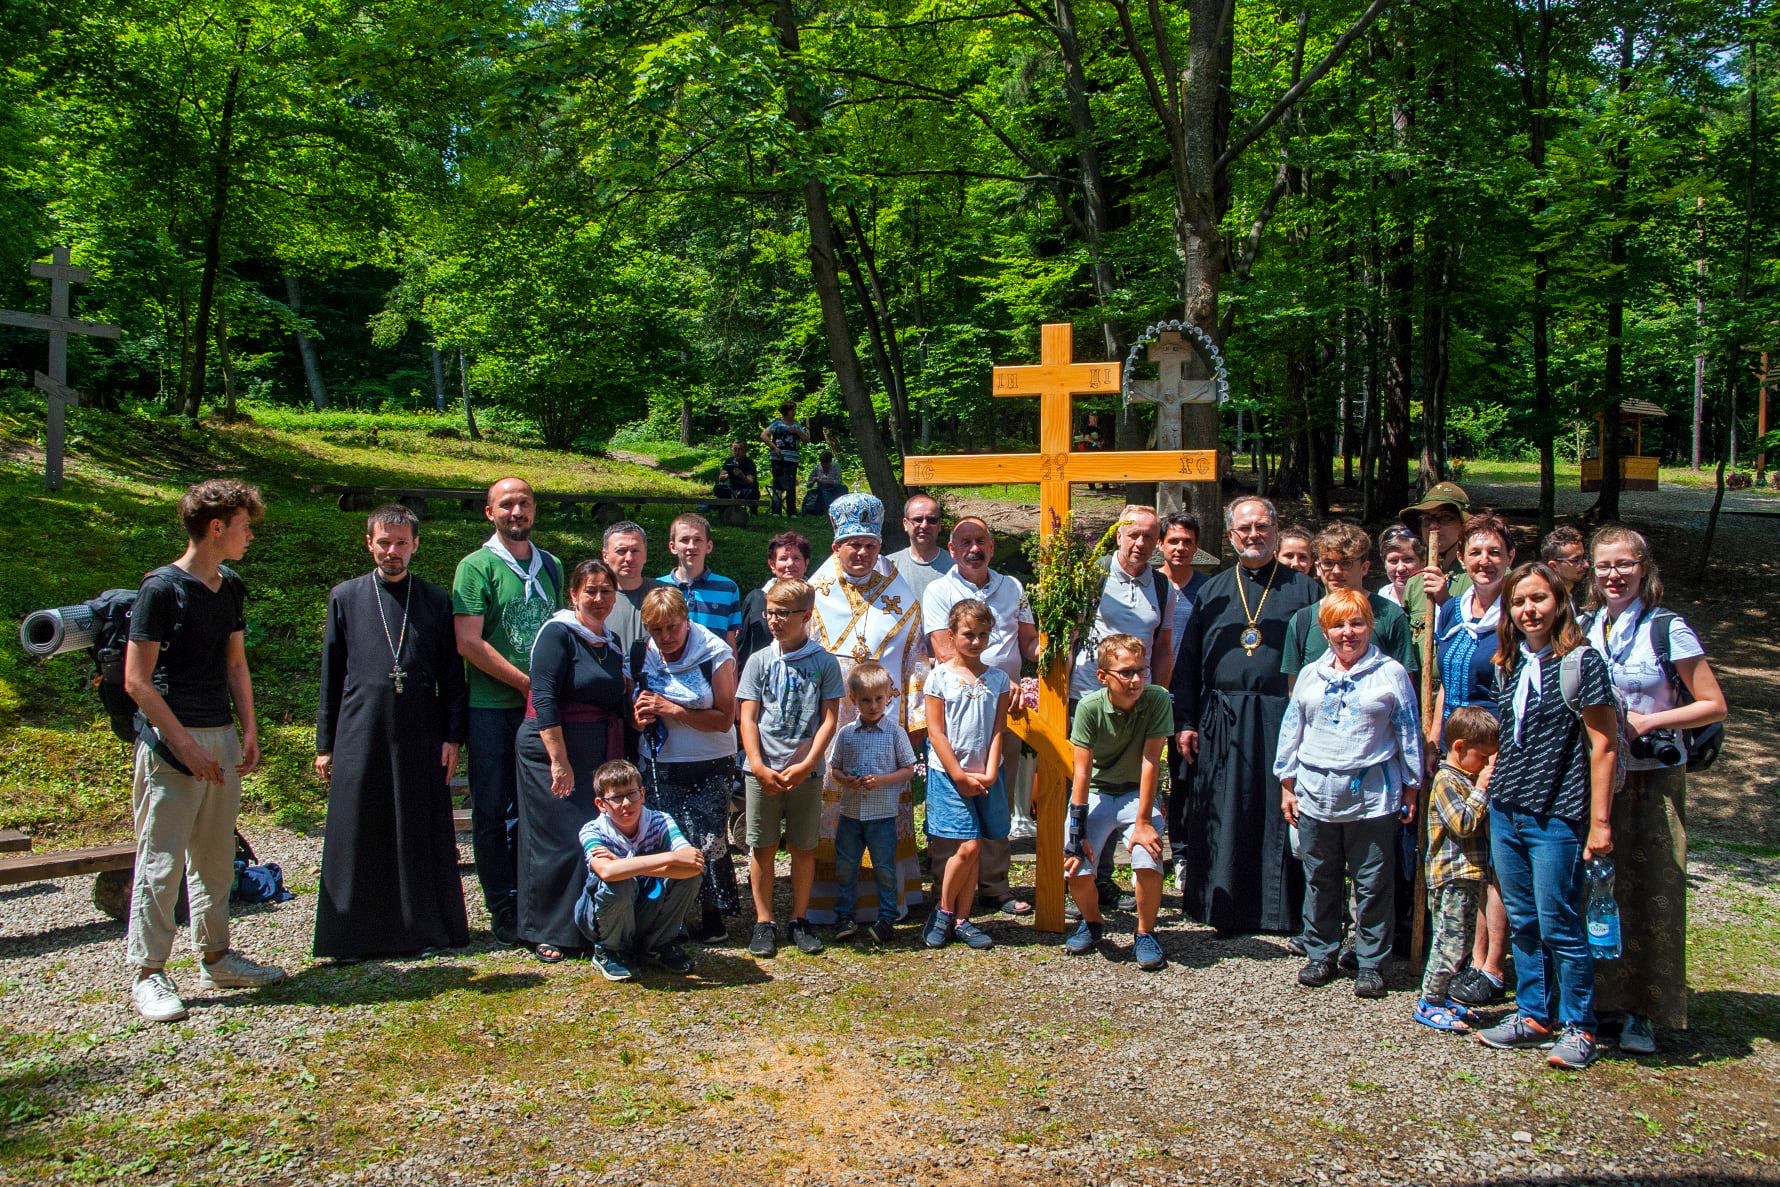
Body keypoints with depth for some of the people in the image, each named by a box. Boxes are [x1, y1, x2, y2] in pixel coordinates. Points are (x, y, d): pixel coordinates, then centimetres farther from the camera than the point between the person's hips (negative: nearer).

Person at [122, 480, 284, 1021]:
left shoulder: (230, 586, 12)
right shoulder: (162, 588, -11)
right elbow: (136, 680, -13)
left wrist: (249, 729, 8)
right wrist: (185, 745, -16)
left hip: (221, 737, 7)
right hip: (171, 740, -7)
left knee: (216, 856, 14)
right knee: (161, 860, -2)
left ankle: (215, 957, 25)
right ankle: (148, 975, 6)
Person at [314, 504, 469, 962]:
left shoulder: (436, 601, 7)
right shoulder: (345, 597, 8)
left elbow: (452, 675, 8)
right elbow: (331, 677, 9)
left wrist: (453, 736, 1)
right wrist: (325, 745, 7)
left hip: (421, 736, 0)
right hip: (361, 735, 0)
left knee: (424, 835, 4)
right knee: (358, 838, 3)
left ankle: (425, 926, 14)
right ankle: (357, 933, 13)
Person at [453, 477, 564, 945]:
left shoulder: (550, 566, 13)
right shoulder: (476, 567, -4)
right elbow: (468, 643, -11)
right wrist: (526, 682, -12)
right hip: (493, 708, -4)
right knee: (493, 812, 2)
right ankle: (504, 911, 12)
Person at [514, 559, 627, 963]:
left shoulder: (611, 643, 14)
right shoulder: (558, 633, -10)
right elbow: (544, 699, -18)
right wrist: (559, 760, -22)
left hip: (600, 758, 7)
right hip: (553, 751, -7)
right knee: (559, 842, -4)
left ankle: (586, 927, 21)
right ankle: (546, 933, 10)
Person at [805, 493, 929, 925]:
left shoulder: (900, 596, 8)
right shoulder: (815, 594, 4)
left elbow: (915, 658, 9)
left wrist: (915, 718, 3)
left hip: (884, 722, 1)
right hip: (829, 722, -1)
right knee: (829, 805, 0)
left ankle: (886, 900, 17)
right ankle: (829, 902, 10)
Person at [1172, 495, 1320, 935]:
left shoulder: (1302, 588, 7)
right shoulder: (1212, 591, 13)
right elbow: (1187, 661, 12)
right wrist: (1185, 722, 5)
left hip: (1283, 721, -2)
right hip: (1222, 721, 2)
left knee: (1282, 814, 0)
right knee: (1223, 817, 4)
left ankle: (1284, 909, 12)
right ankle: (1224, 909, 15)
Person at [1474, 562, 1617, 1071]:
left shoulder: (1580, 661, -9)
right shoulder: (1508, 665, 10)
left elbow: (1603, 744, -11)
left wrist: (1600, 820, -13)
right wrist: (1481, 783, 11)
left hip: (1557, 817, -6)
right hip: (1505, 813, 7)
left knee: (1559, 926, 0)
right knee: (1522, 923, 13)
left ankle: (1578, 1026, 14)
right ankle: (1533, 1015, 25)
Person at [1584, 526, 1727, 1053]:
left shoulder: (1668, 629, -5)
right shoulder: (1583, 627, 7)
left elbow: (1714, 705, -5)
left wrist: (1647, 722, -14)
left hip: (1653, 779, -3)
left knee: (1651, 893, -1)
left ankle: (1640, 1011, 8)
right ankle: (1596, 997, 15)